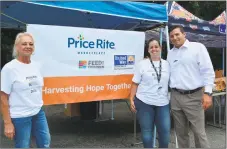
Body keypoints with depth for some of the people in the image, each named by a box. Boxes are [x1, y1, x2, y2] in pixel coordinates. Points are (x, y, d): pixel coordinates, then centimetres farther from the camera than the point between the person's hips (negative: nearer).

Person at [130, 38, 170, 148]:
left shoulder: (167, 64, 10)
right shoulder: (142, 64, 2)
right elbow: (135, 83, 1)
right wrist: (131, 100, -5)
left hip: (163, 103, 2)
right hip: (144, 102, -2)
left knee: (165, 132, 4)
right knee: (147, 132, 8)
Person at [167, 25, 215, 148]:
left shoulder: (198, 47, -2)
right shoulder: (170, 53, 14)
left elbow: (208, 71, -7)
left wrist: (208, 93, -13)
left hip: (193, 96, -5)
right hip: (175, 97, 5)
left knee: (199, 132, -2)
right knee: (180, 131, 13)